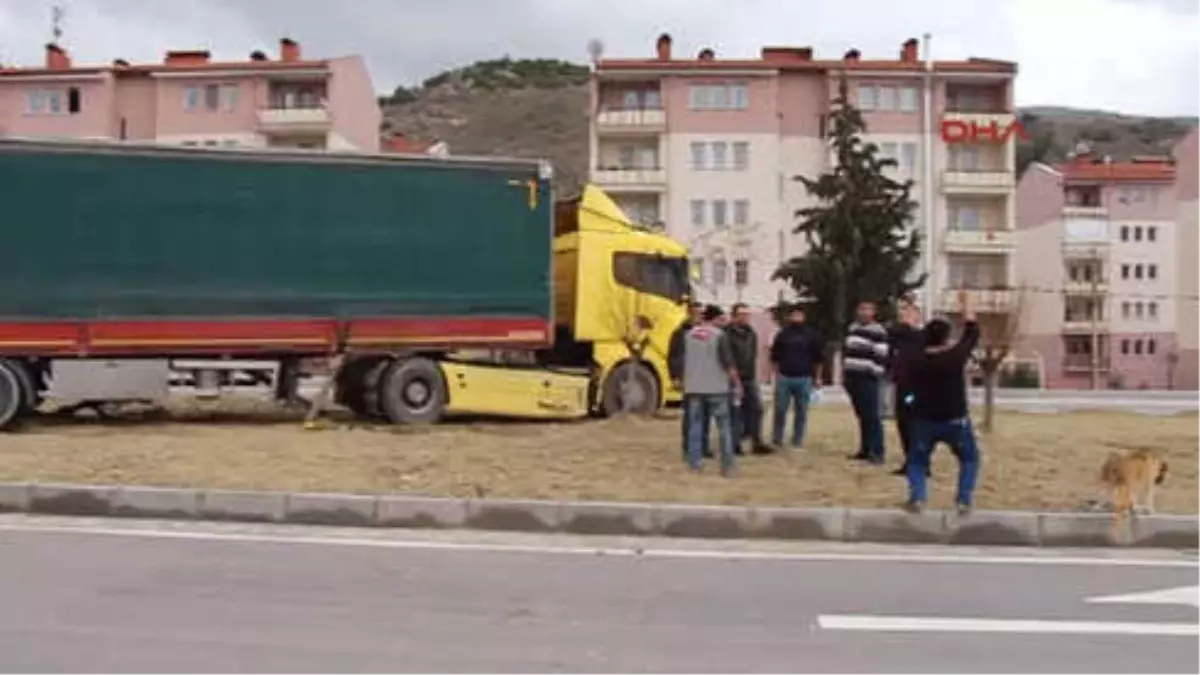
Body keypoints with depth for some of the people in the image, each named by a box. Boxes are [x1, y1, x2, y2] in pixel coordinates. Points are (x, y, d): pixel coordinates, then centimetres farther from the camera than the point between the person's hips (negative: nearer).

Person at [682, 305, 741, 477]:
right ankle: (727, 466, 2)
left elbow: (682, 361, 10)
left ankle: (694, 463, 10)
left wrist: (684, 382, 22)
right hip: (716, 387, -4)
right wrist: (737, 384, -2)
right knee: (724, 426, 3)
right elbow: (728, 362, -11)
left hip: (693, 387, 4)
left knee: (695, 425, 10)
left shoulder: (688, 335, 5)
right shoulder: (719, 335, -9)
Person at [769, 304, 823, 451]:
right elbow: (775, 356, 8)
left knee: (801, 412, 5)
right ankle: (776, 440, 10)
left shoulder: (811, 335, 6)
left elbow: (818, 358, 9)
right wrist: (776, 374, 1)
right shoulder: (782, 334, 5)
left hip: (804, 379, 1)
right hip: (784, 377, -1)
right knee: (780, 410, 1)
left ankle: (798, 442, 12)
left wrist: (817, 377, 6)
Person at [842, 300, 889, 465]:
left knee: (873, 416, -7)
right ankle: (865, 450, 18)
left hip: (868, 379, -7)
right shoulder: (852, 329, 16)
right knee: (861, 416, 12)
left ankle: (877, 452, -5)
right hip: (852, 377, 7)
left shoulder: (878, 332, -8)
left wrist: (876, 374, -18)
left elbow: (881, 356, -13)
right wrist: (843, 373, 18)